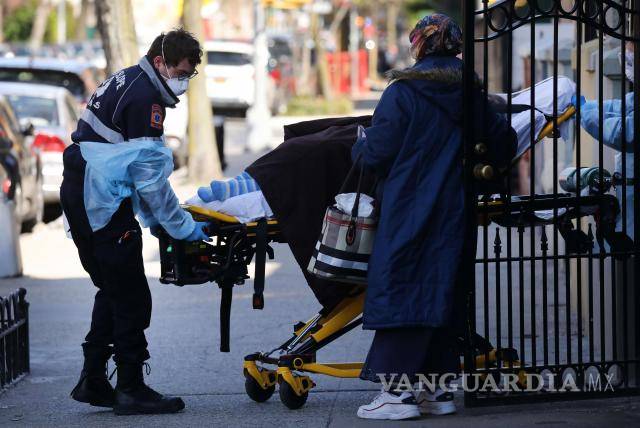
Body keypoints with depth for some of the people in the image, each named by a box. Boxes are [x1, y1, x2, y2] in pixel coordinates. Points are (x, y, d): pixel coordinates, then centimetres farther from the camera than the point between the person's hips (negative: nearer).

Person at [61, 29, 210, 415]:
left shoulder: (125, 82, 18)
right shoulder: (145, 97, -14)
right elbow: (151, 176, -16)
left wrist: (152, 219, 18)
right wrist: (183, 227, -9)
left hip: (79, 195, 10)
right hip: (104, 204, -10)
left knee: (112, 290, 17)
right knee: (131, 297, -5)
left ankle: (93, 382, 19)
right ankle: (131, 390, -2)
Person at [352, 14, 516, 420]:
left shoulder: (403, 92, -9)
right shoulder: (471, 96, 7)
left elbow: (376, 153, -9)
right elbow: (504, 141, 14)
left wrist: (358, 147, 12)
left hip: (409, 210, -6)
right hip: (454, 214, 6)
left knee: (400, 289, -4)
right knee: (442, 290, 12)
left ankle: (399, 390, -9)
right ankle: (438, 388, 14)